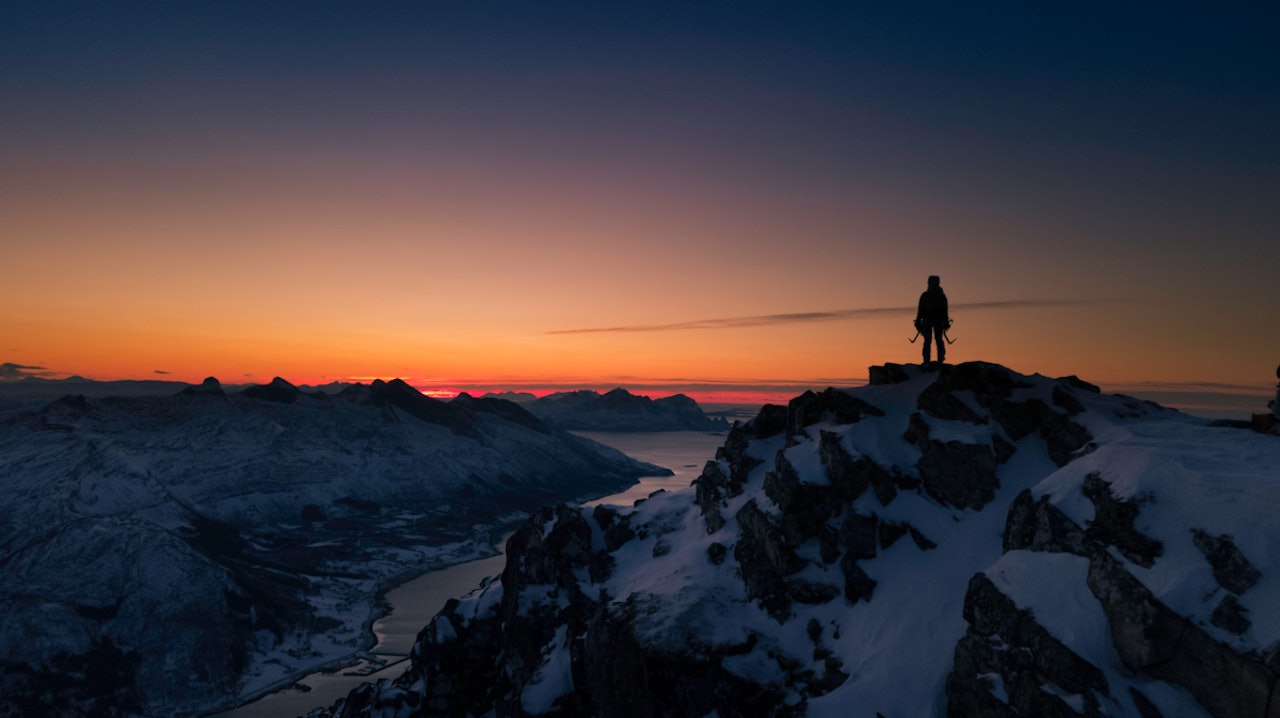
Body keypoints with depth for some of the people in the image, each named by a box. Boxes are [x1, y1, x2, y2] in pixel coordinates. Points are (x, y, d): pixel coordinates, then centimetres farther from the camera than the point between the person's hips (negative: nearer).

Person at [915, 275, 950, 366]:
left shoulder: (924, 295, -2)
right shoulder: (942, 296, 2)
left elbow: (920, 310, -3)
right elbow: (944, 311, 3)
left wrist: (918, 323, 1)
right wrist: (946, 323, 8)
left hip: (927, 321, -1)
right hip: (939, 321, 1)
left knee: (927, 341, 0)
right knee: (939, 340, 8)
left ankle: (926, 361, -5)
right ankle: (940, 360, 3)